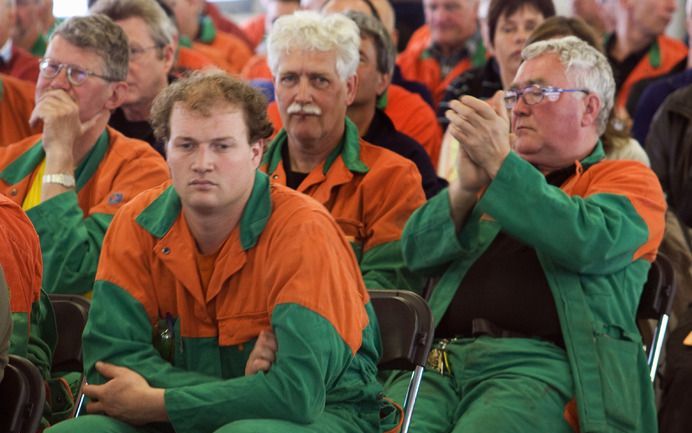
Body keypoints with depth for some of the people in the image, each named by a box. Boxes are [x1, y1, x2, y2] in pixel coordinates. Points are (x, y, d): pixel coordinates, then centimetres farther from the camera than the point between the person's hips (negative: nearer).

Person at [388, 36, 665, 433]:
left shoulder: (628, 179, 14)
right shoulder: (500, 175, 28)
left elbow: (589, 243, -10)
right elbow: (418, 252, 14)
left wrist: (499, 163, -11)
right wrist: (466, 186, -4)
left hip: (542, 361, -4)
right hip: (442, 357, 4)